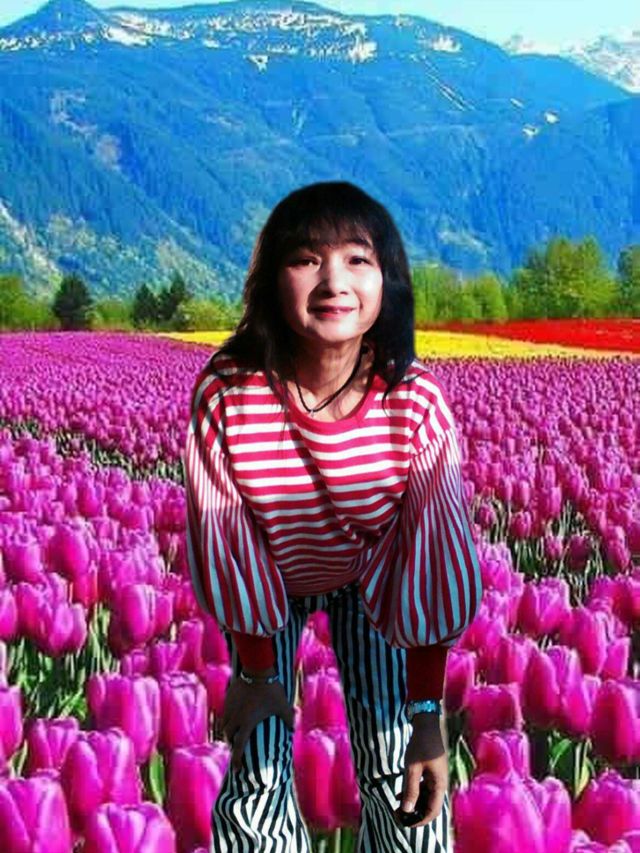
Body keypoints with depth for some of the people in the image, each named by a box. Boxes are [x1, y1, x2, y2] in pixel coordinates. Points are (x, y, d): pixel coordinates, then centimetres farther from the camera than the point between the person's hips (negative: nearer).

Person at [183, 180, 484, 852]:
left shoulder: (417, 404, -31)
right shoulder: (225, 394, -32)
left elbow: (430, 560, -22)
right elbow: (227, 546, -20)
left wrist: (427, 711, -18)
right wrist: (255, 673, -8)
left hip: (370, 580, 0)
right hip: (271, 583, 0)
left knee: (403, 780, 0)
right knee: (257, 784, 1)